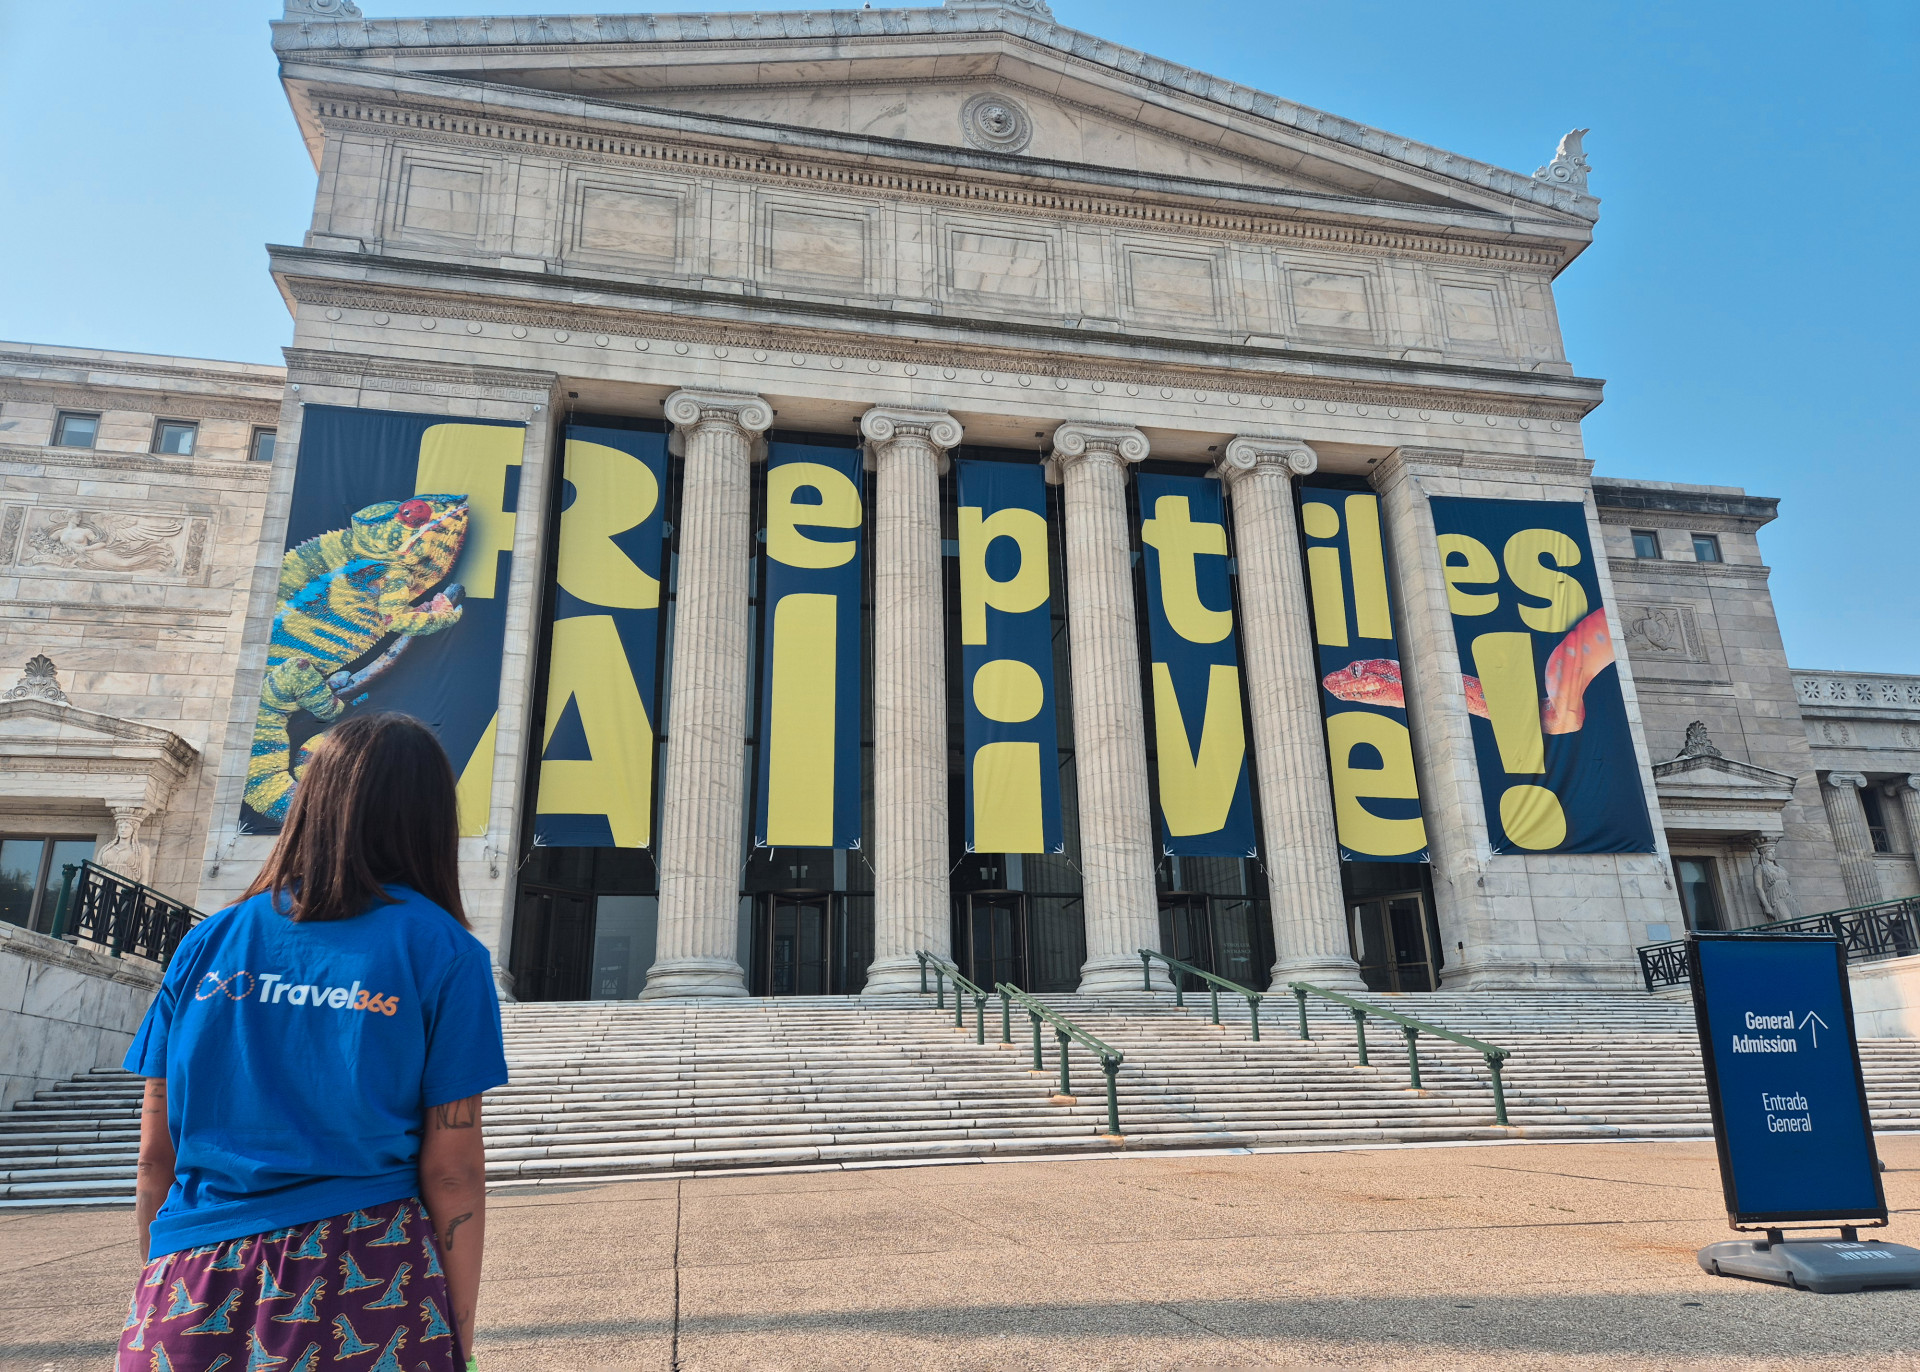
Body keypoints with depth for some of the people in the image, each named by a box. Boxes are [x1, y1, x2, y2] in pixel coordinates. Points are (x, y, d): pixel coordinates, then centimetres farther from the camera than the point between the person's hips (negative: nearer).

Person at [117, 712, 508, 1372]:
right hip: (363, 1299, -2)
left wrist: (167, 1294, 20)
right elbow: (452, 1169, -8)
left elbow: (156, 1155, 7)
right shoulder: (442, 953, -6)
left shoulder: (206, 943, 4)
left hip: (194, 1288, 3)